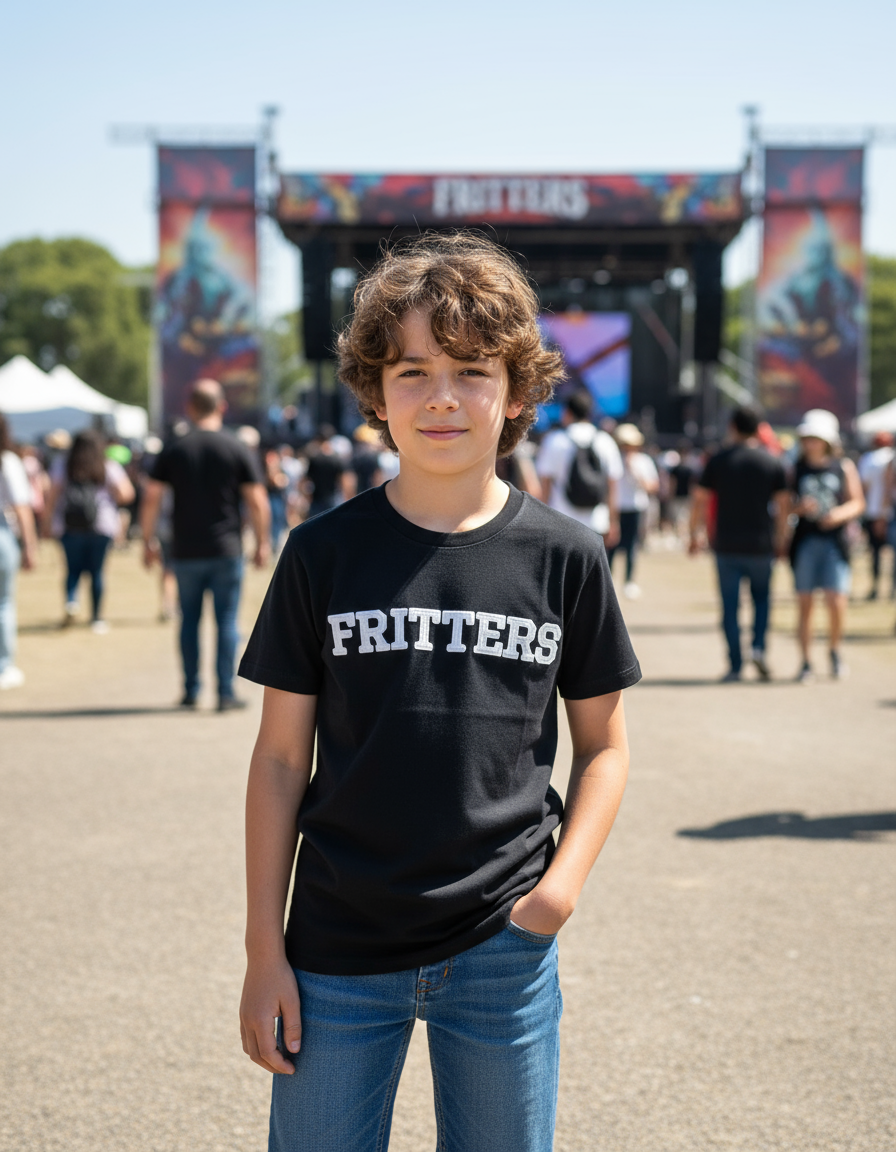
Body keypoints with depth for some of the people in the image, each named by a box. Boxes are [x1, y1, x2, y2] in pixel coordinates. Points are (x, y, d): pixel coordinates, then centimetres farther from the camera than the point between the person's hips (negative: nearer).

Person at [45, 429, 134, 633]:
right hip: (101, 526, -1)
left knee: (73, 569, 10)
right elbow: (126, 494, 1)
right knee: (97, 572, 6)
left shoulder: (62, 465, 7)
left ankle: (71, 602, -17)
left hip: (69, 526, 1)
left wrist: (49, 517, 7)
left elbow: (54, 493, 0)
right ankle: (96, 618, 6)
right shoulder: (109, 467, 5)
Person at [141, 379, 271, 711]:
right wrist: (262, 543, 4)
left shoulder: (173, 450, 1)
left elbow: (151, 498, 0)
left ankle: (191, 691, 13)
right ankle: (225, 693, 1)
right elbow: (257, 501, -5)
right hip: (226, 550, -1)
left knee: (190, 620, 10)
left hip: (186, 551, 1)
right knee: (226, 621, 3)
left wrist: (148, 540, 8)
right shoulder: (238, 450, -3)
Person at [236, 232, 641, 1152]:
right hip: (339, 951, 0)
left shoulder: (564, 557, -1)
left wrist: (563, 883, -8)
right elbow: (280, 758, 1)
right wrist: (265, 951, -1)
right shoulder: (324, 554, -2)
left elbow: (603, 744, 8)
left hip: (504, 950, 1)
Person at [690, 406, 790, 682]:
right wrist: (780, 540, 11)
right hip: (761, 545, 1)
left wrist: (696, 534, 11)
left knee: (730, 606, 4)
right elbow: (783, 506, 2)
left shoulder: (718, 460, -1)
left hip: (726, 545, -1)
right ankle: (758, 647, -1)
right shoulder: (773, 463, 1)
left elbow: (699, 501, 0)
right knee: (762, 597, 19)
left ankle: (735, 665, 2)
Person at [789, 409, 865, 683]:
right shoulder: (797, 467, 5)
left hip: (834, 540, -1)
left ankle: (835, 650, 17)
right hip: (805, 540, 1)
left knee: (836, 601, -10)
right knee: (805, 603, 1)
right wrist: (799, 506, -14)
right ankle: (805, 663, 11)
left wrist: (840, 513, -12)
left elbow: (858, 503, 7)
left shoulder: (844, 467, 4)